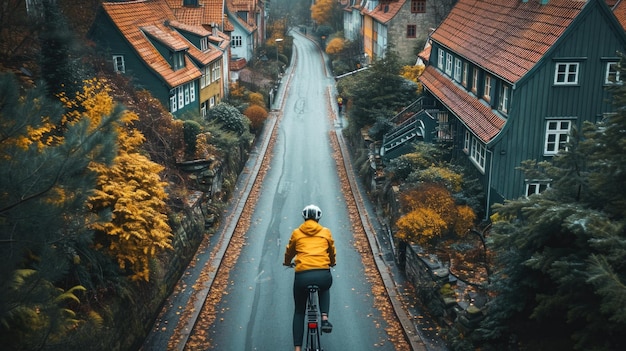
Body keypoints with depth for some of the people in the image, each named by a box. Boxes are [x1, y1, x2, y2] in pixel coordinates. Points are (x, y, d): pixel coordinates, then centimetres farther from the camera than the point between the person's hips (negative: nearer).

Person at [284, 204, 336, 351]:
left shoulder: (297, 233, 14)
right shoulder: (326, 232, 15)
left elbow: (289, 251, 29)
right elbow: (332, 251, 30)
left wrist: (287, 262, 51)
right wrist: (332, 262, 52)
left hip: (302, 276, 0)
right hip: (324, 275, 0)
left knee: (299, 311, 20)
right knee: (324, 290, 37)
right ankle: (324, 318, 14)